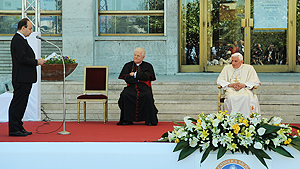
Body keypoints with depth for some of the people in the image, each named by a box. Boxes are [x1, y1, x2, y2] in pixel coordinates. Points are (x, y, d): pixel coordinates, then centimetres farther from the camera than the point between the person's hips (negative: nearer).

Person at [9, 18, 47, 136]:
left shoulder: (21, 40, 20)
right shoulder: (18, 40, -14)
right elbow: (22, 59, -22)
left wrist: (36, 62, 11)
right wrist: (37, 62, -13)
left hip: (25, 79, 11)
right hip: (22, 78, -11)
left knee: (21, 104, 14)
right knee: (18, 103, -6)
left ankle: (18, 127, 20)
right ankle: (13, 130, -3)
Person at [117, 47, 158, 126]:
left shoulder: (148, 66, 12)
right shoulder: (128, 65, 16)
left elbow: (146, 77, -7)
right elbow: (127, 79, 1)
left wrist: (134, 74, -3)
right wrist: (139, 78, -5)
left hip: (144, 88, -1)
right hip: (131, 87, 1)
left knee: (147, 95, -35)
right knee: (124, 95, -32)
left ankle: (149, 120, -22)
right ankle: (127, 120, -22)